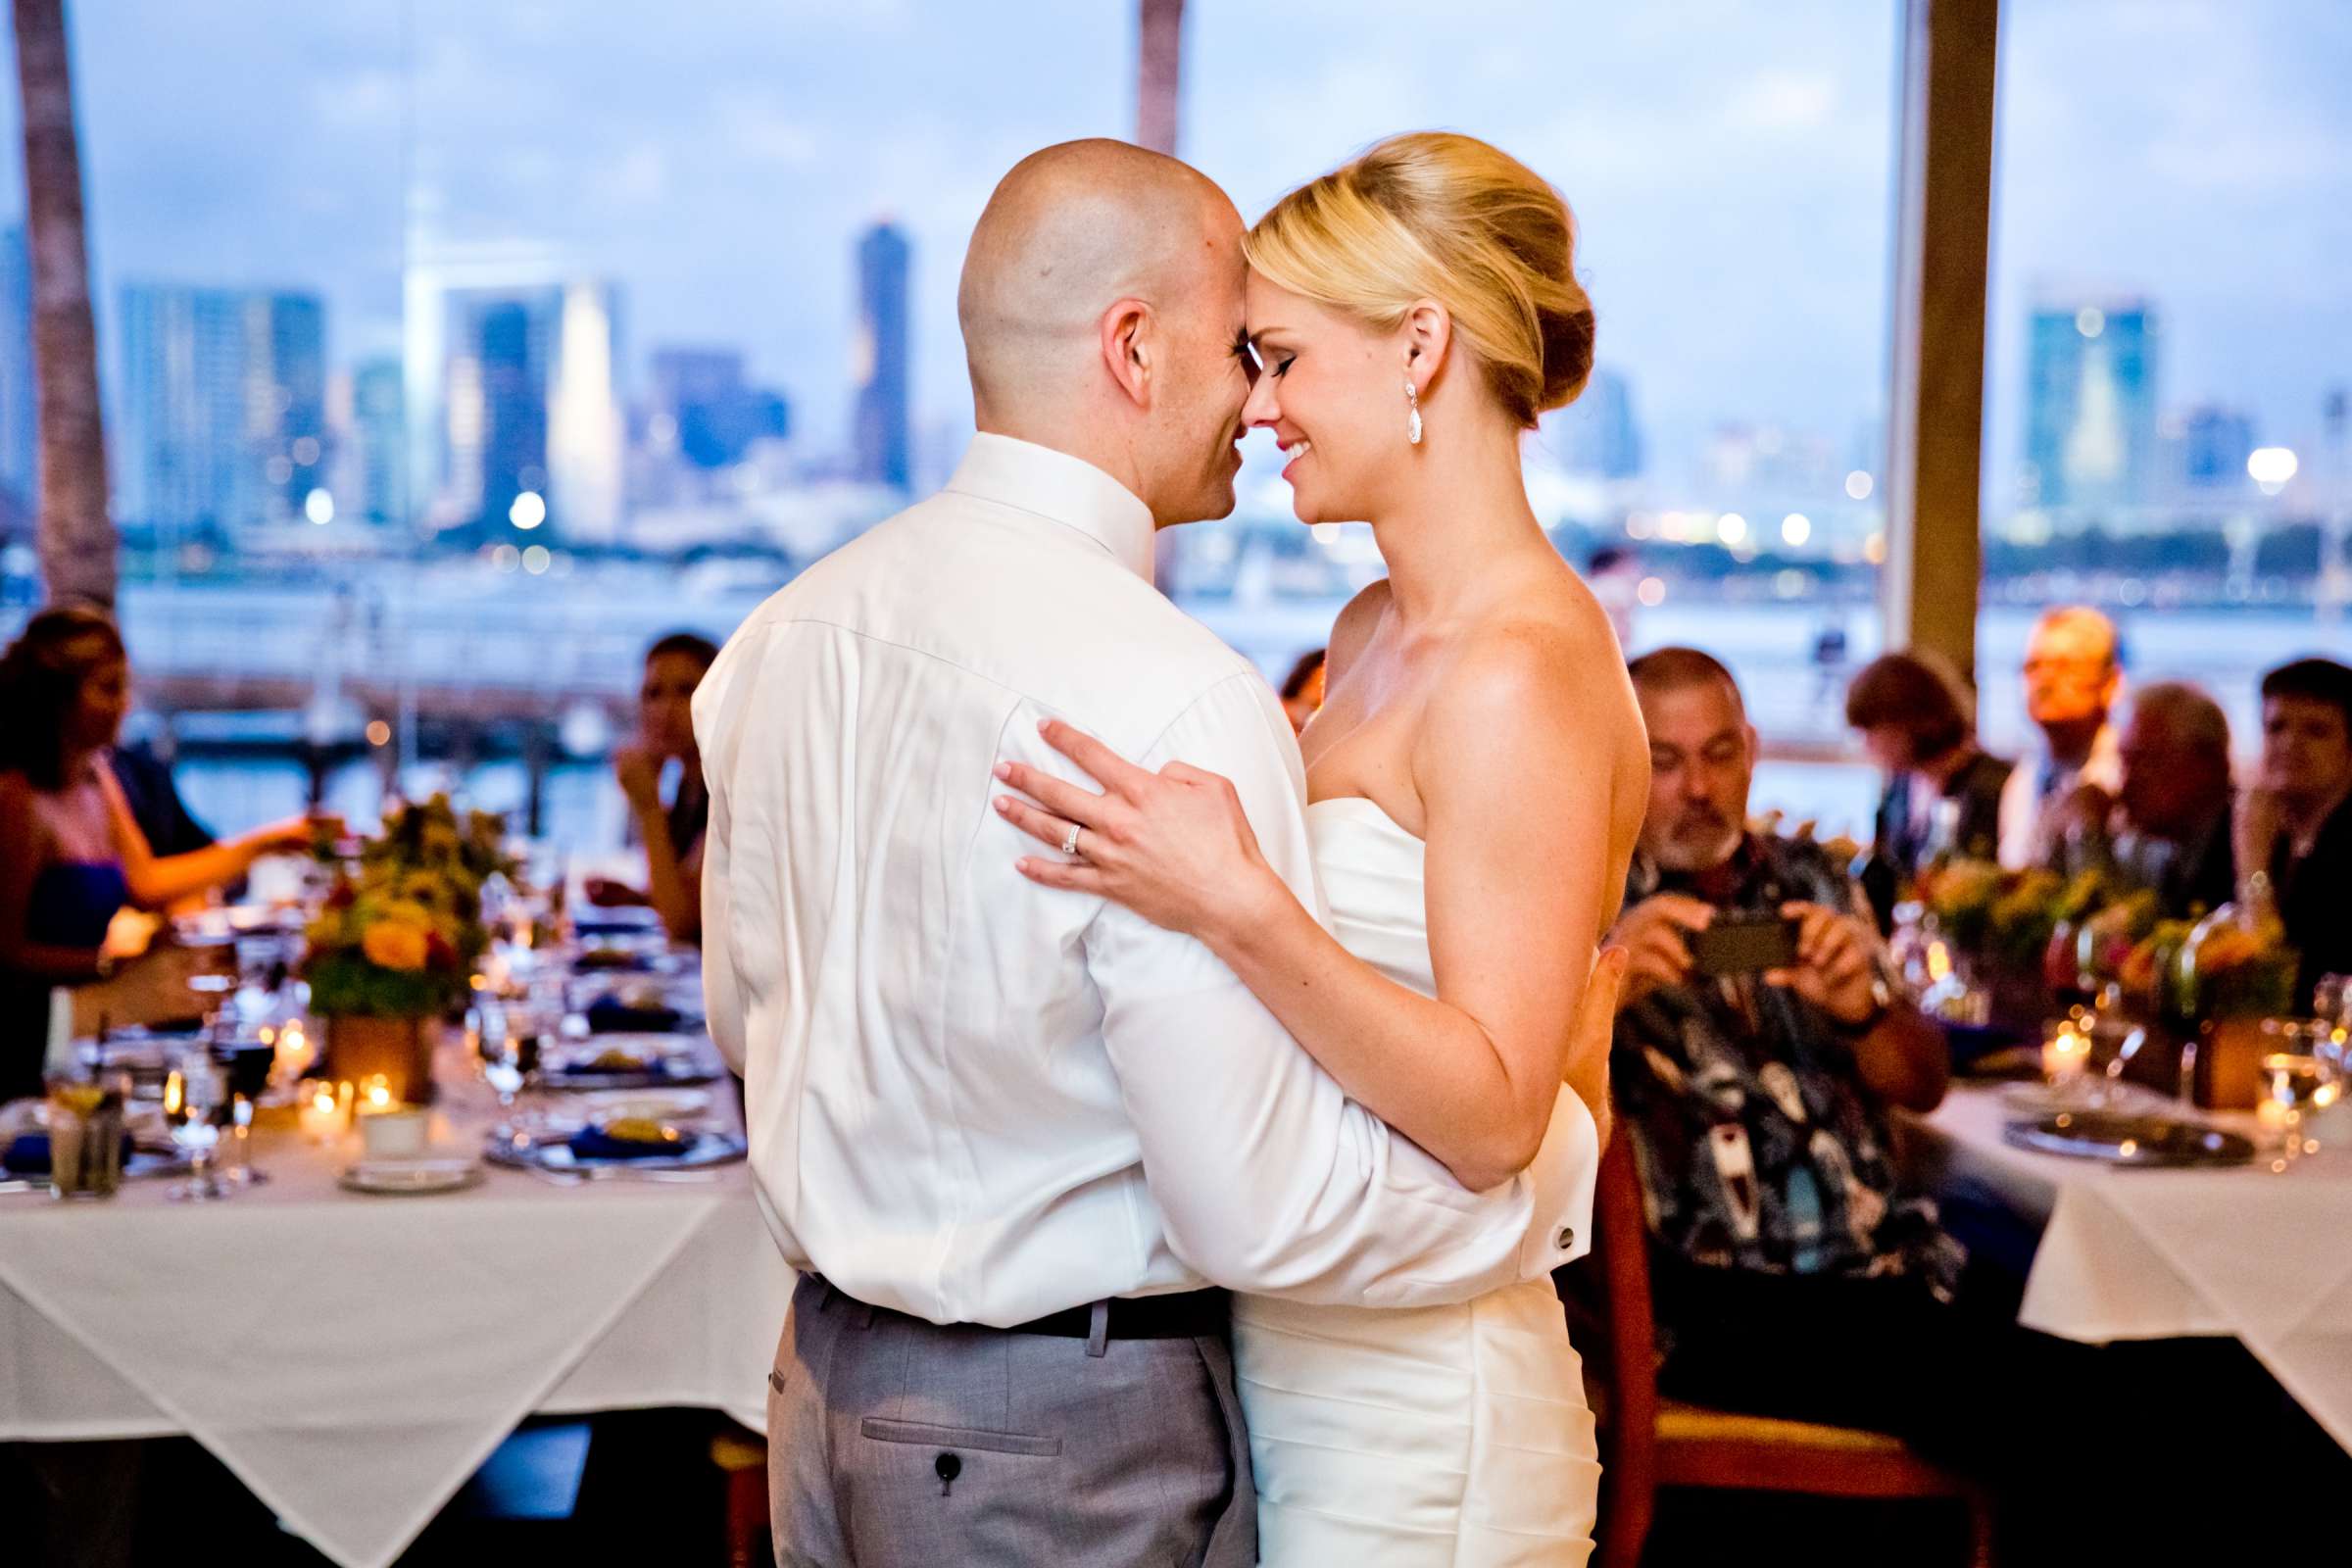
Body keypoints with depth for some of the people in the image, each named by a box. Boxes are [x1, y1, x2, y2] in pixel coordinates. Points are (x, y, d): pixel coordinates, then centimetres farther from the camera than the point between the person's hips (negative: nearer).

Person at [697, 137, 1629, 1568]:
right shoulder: (1174, 701, -25)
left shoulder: (786, 635, 0)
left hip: (829, 1386, 8)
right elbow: (1268, 1211, -23)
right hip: (1076, 1449, -7)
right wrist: (1562, 1130, -8)